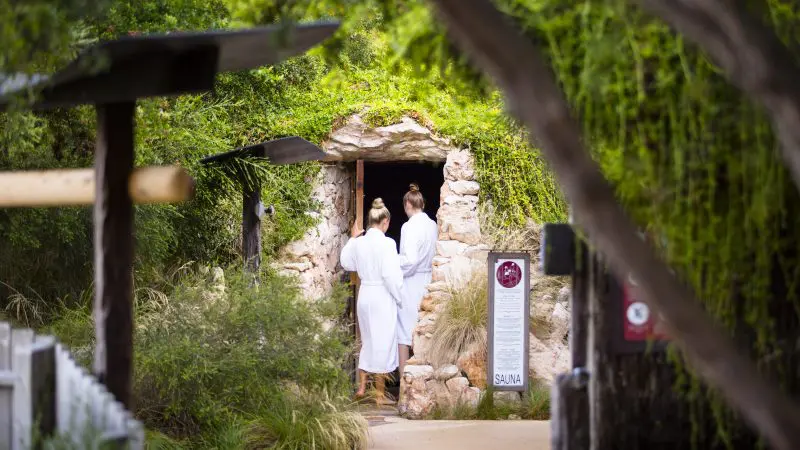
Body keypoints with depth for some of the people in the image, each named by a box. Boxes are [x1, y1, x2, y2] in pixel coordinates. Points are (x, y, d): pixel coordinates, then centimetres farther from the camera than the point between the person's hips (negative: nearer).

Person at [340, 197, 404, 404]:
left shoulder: (358, 242, 2)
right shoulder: (386, 243, -16)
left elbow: (346, 263, 21)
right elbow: (391, 275, -20)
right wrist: (400, 298, -8)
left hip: (364, 295, 6)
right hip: (383, 297, -6)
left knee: (368, 341, 22)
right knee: (383, 344, 3)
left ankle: (361, 386, 27)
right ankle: (380, 394, 9)